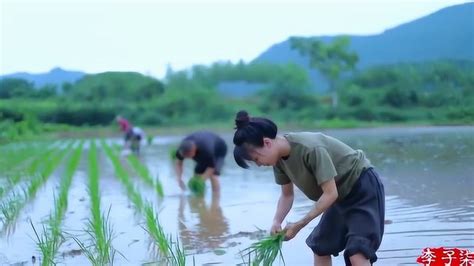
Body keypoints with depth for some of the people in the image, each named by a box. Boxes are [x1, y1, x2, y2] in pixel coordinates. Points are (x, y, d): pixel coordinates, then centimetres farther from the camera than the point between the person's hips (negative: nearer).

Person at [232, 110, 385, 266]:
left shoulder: (310, 149, -33)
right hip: (341, 195, 9)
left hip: (363, 188, -9)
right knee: (320, 247, 13)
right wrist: (276, 222, -14)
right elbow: (287, 195, 4)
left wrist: (298, 226, -25)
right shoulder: (279, 158, -8)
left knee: (357, 253, -21)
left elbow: (330, 194, -28)